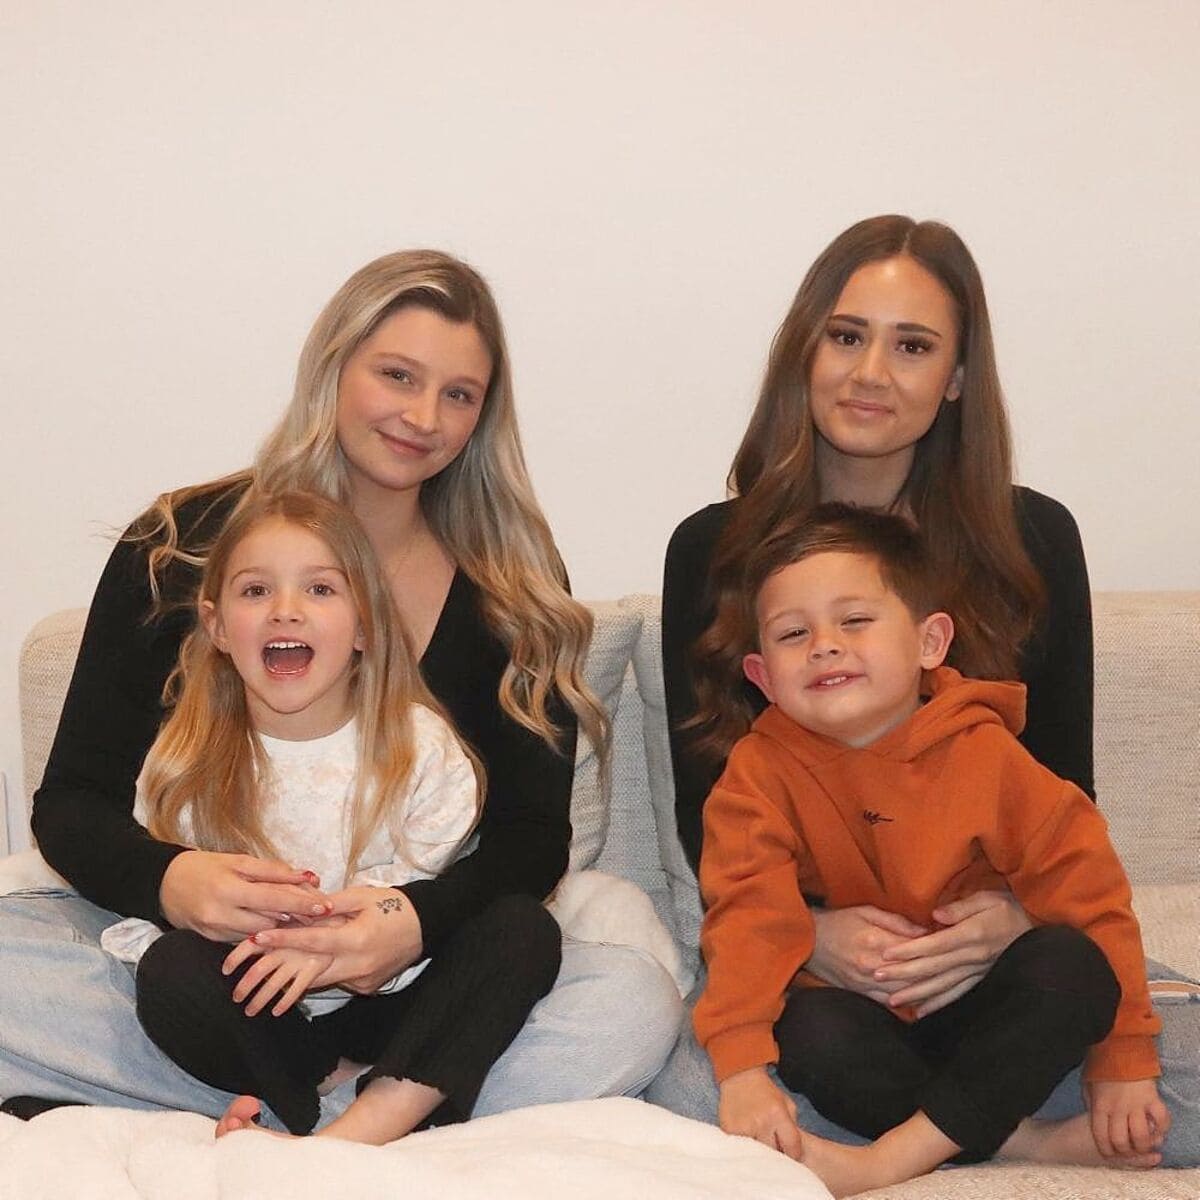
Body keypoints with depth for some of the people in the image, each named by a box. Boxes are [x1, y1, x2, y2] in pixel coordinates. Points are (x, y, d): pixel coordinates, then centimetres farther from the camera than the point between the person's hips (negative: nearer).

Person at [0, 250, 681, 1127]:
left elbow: (533, 834, -2)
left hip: (420, 978, 1)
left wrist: (419, 923, -25)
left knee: (636, 1002, -26)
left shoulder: (515, 592, 3)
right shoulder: (181, 546, 0)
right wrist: (168, 882, -25)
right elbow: (71, 802, -1)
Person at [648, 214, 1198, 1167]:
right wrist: (805, 930, -17)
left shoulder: (1033, 540, 5)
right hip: (799, 952, 0)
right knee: (694, 1107, -33)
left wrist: (1013, 915, -15)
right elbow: (705, 804, 3)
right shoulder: (713, 551, 4)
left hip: (1008, 941, 1)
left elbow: (1067, 792, 7)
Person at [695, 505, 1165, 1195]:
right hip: (863, 1016, -1)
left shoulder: (985, 756, -10)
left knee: (1069, 965, -28)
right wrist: (742, 1071, -32)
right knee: (808, 1033, -32)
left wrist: (1122, 1063, -8)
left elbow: (1085, 893, -6)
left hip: (985, 1014, 1)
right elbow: (750, 914, -19)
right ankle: (1023, 1141, -22)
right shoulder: (763, 772, -9)